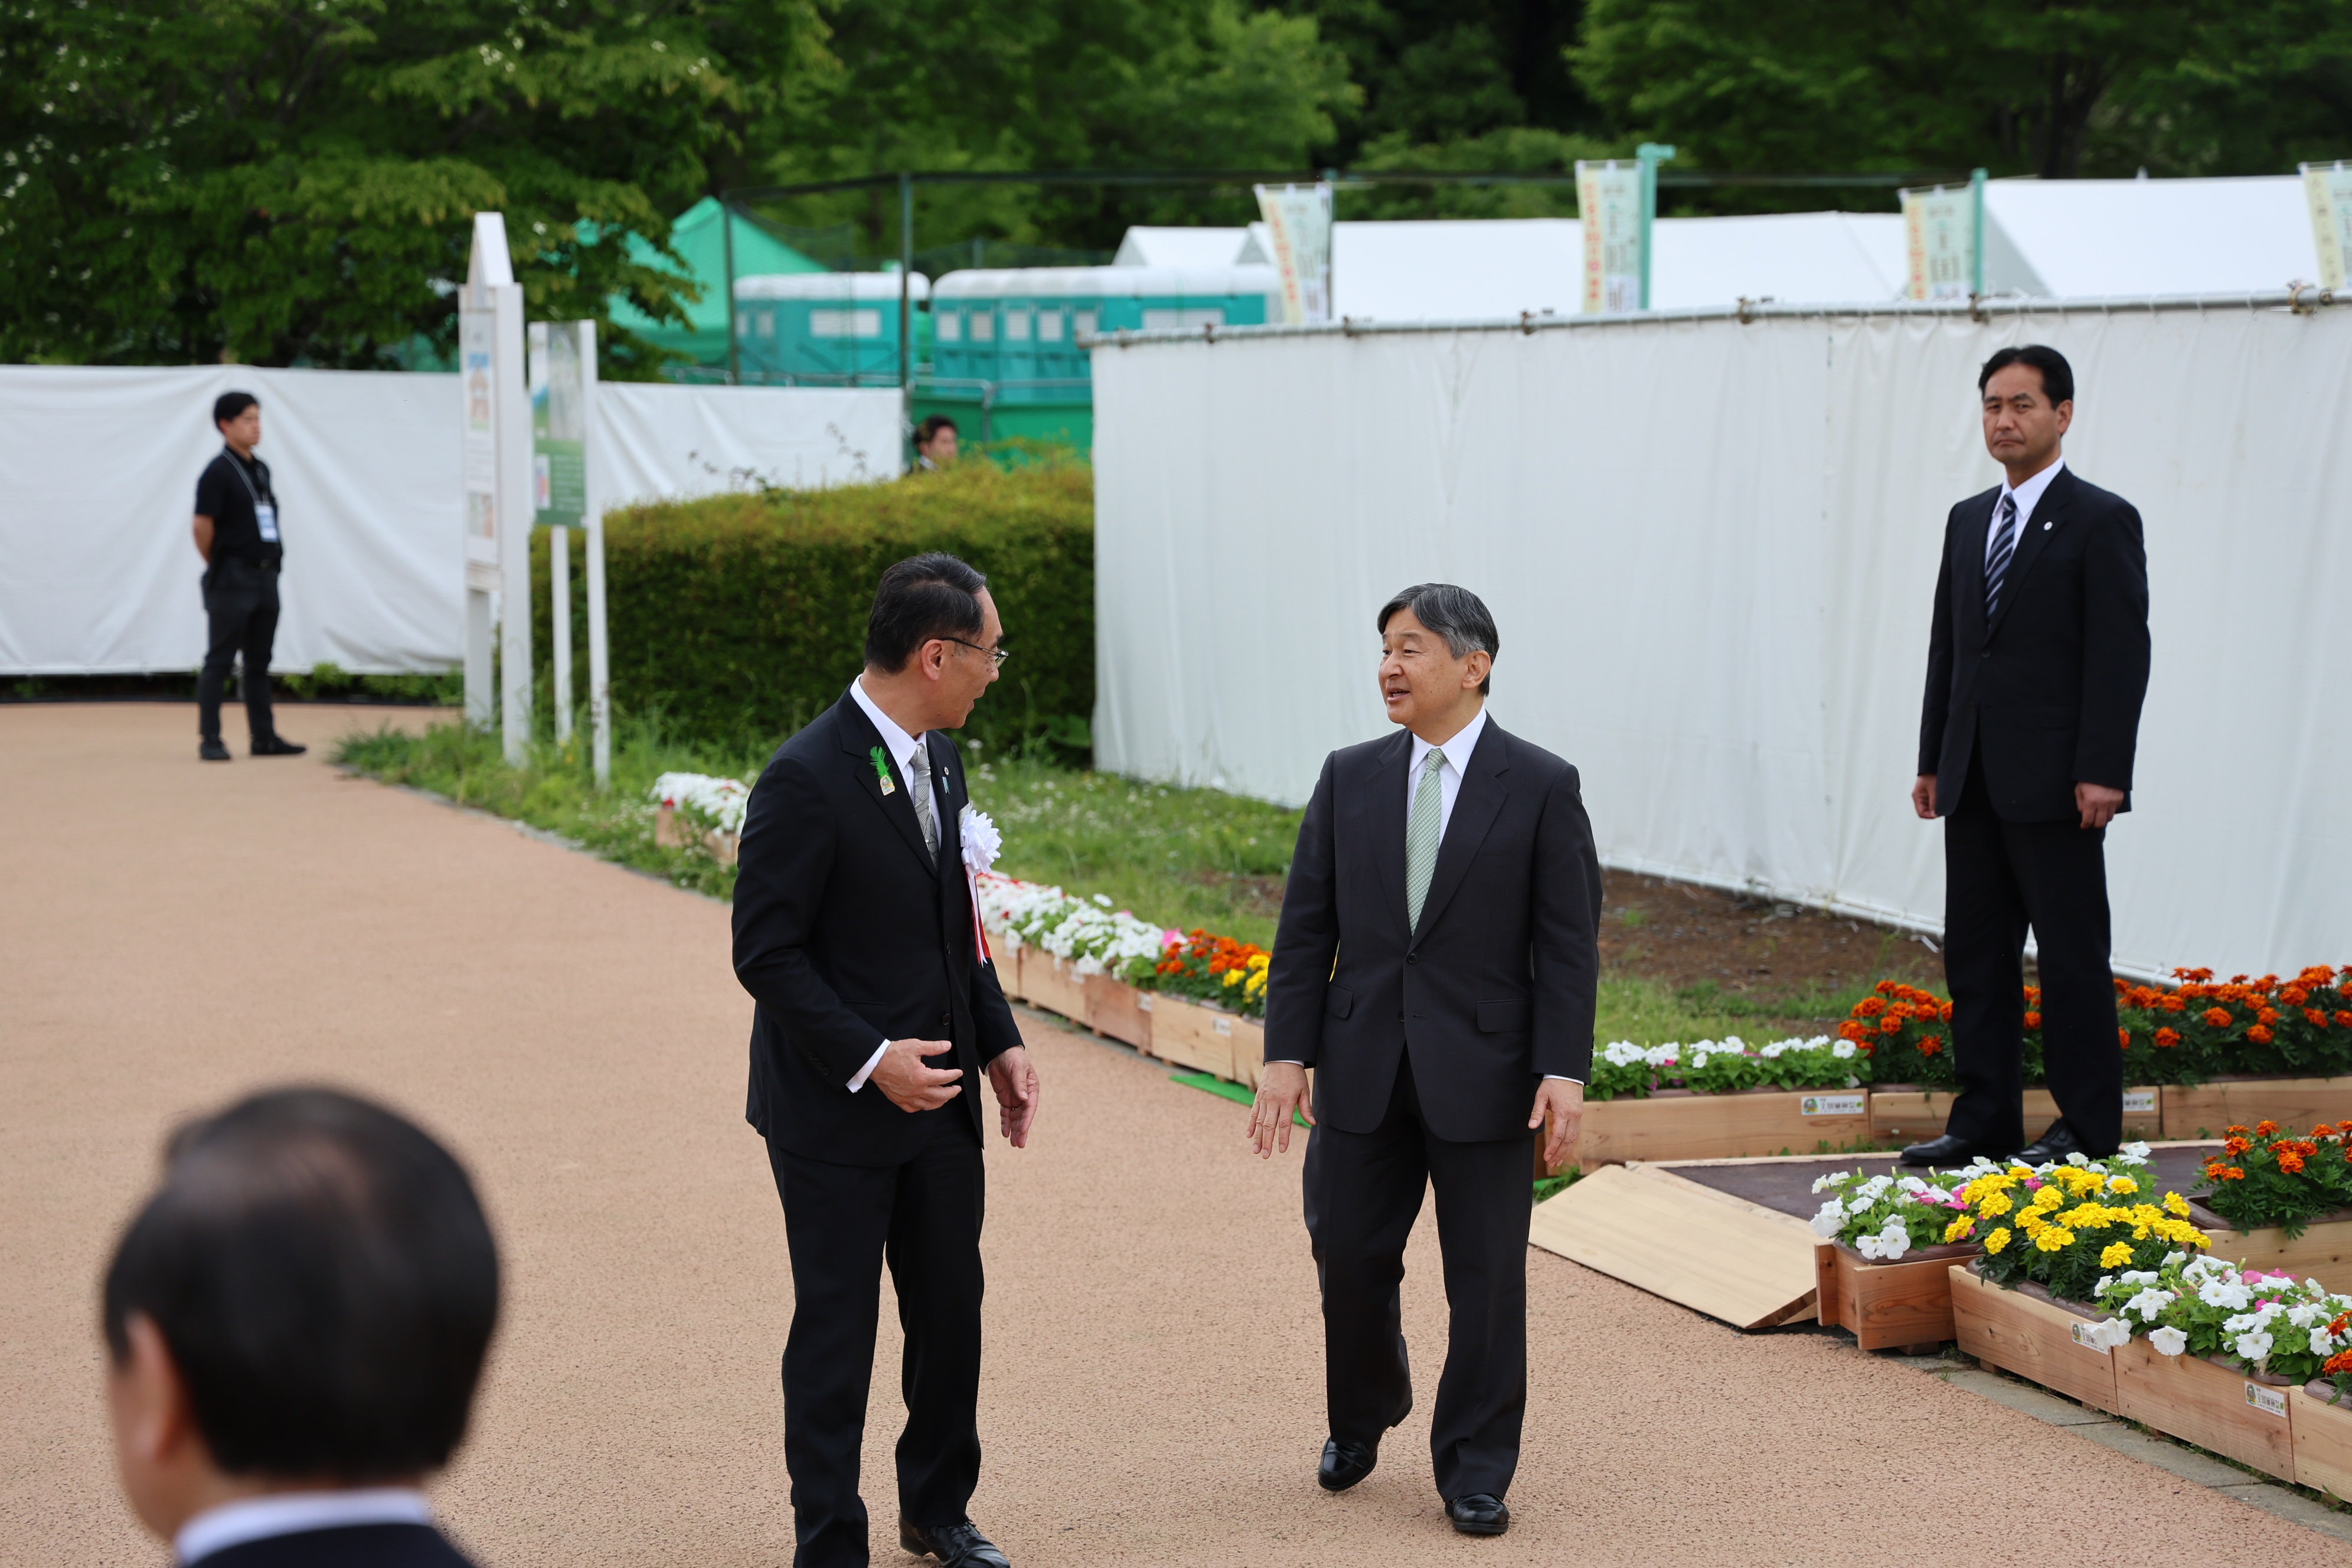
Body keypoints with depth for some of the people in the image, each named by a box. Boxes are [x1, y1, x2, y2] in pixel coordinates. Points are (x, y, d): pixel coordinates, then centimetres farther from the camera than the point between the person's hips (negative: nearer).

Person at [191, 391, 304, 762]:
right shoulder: (218, 472, -11)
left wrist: (273, 561, 12)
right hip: (232, 579, -8)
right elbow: (203, 526, -12)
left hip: (265, 575, 8)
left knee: (259, 662, 12)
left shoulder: (260, 470, 13)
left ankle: (264, 737, 17)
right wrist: (217, 567, -1)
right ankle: (209, 740, -2)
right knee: (219, 661, -4)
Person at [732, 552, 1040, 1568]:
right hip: (834, 1109, -8)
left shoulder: (936, 758, 6)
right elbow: (766, 954, -18)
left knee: (951, 1309, 16)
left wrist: (998, 1042, 9)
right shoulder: (807, 779, -20)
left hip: (937, 1094, 8)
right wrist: (870, 1060, -23)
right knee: (836, 1329, 4)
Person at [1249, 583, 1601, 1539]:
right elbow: (1305, 929, 5)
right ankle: (1361, 1420, 35)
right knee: (1349, 1255, 9)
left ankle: (1475, 1469, 17)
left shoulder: (1542, 788, -4)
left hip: (1483, 1072, -3)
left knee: (1485, 1276, 3)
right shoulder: (1350, 780, 5)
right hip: (1363, 1066, 3)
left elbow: (1568, 946, -5)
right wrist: (1288, 1054, -2)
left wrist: (1565, 1071, -12)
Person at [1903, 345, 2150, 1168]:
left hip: (2054, 782, -7)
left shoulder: (2101, 521, -5)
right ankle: (1985, 1120, 15)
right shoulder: (1968, 519, 16)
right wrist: (1932, 761, 12)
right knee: (1975, 952, 9)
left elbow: (2122, 653, -10)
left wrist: (2102, 774, -17)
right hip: (1974, 782, 7)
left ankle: (2088, 1125, 6)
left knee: (2071, 957, -1)